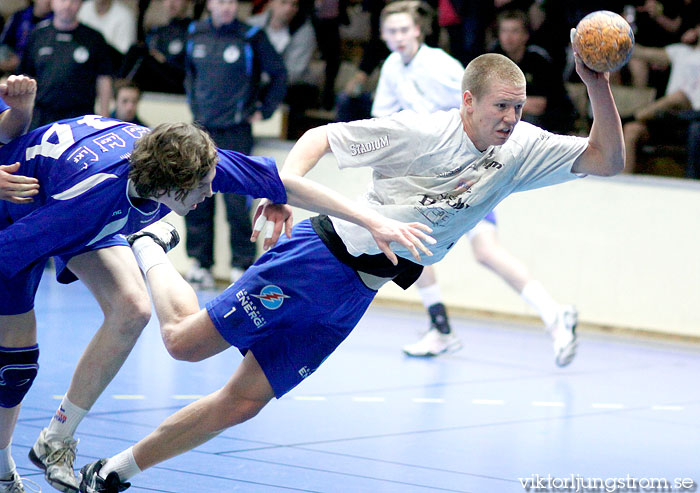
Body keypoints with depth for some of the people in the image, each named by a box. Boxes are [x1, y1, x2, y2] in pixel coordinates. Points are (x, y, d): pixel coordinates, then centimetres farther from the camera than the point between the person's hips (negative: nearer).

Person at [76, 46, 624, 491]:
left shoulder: (522, 148, -3)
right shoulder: (419, 132, -17)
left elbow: (607, 160, -8)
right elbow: (321, 136, -9)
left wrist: (599, 86, -23)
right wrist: (283, 182, -27)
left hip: (354, 295, 5)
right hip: (321, 256, -5)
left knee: (243, 403, 3)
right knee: (184, 341, -5)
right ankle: (148, 252, 24)